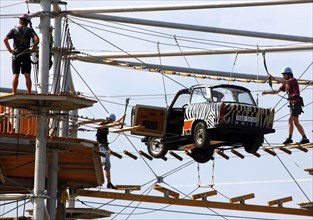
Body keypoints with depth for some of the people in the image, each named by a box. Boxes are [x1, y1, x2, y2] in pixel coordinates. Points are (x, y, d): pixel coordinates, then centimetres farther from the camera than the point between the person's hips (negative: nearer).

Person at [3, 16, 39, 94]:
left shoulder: (14, 30, 7)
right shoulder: (30, 30, 6)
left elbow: (5, 39, -6)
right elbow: (37, 39, -9)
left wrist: (9, 49, 0)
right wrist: (33, 48, 2)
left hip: (16, 54, 0)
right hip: (26, 55, 0)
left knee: (15, 75, -3)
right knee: (27, 75, -1)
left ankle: (14, 93, -7)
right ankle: (29, 93, -5)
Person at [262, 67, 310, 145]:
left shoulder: (293, 80, -6)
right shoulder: (285, 84, 18)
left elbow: (284, 82, -25)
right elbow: (276, 91, 15)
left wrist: (273, 78, -30)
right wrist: (267, 92, 1)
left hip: (296, 103, -9)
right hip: (292, 103, 9)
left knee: (290, 120, -17)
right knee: (296, 123, 8)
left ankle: (289, 138, -21)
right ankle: (305, 138, 11)